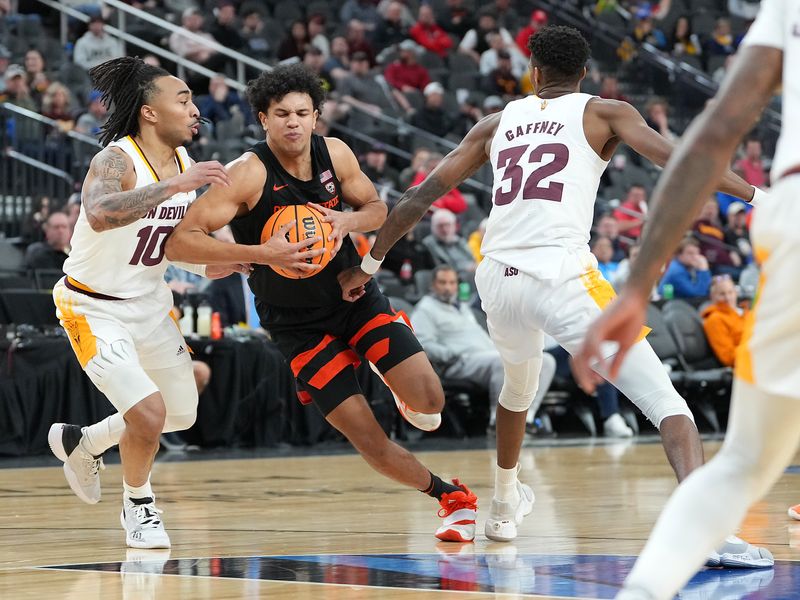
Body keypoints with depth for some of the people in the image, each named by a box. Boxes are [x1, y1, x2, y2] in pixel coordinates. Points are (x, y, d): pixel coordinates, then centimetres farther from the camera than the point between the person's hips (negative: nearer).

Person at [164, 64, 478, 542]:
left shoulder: (335, 153, -7)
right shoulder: (249, 174, -21)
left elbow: (377, 208, 10)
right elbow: (180, 242, -28)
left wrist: (347, 221, -15)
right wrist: (261, 254, -38)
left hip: (358, 298, 3)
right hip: (300, 326, -3)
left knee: (429, 400, -14)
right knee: (371, 444, -8)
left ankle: (402, 391, 23)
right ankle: (453, 497, 15)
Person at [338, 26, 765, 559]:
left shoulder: (499, 123, 22)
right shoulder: (605, 114, 12)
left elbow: (420, 197, 23)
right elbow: (674, 159, -5)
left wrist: (369, 264, 33)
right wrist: (757, 195, -9)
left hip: (497, 280, 5)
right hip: (563, 277, -5)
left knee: (519, 384, 37)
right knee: (666, 403, -8)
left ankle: (505, 507, 53)